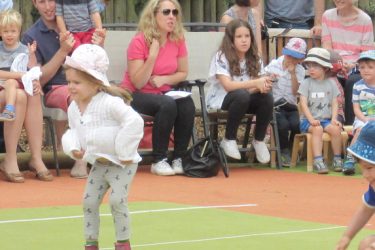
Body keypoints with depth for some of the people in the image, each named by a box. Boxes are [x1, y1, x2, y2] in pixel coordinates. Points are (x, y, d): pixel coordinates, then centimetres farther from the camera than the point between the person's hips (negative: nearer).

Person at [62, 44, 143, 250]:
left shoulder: (110, 103, -25)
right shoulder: (74, 108, 0)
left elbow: (134, 122, -32)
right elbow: (73, 131, 15)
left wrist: (123, 151, -26)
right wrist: (73, 148, -8)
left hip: (121, 163, -7)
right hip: (99, 163, 8)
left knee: (117, 200, -15)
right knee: (89, 202, 5)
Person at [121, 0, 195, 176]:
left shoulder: (178, 40, -2)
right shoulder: (139, 42, -17)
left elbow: (183, 73, 9)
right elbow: (138, 83, -19)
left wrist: (164, 79, -11)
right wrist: (153, 55, -28)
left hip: (163, 93, 5)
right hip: (135, 95, -5)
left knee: (187, 105, -26)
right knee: (167, 105, -34)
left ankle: (179, 159, -15)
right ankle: (159, 161, -24)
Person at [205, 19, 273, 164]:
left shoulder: (253, 59, 3)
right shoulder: (221, 57, -14)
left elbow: (255, 88, -6)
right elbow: (228, 85, -27)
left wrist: (263, 85, -31)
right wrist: (256, 83, -34)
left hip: (245, 101, 5)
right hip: (219, 101, -5)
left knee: (267, 97, -24)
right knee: (241, 95, -37)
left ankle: (259, 140, -5)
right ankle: (229, 140, -20)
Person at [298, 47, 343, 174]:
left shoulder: (331, 83, 10)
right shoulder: (306, 83, 2)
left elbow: (334, 103, 8)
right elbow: (303, 103, -6)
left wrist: (334, 118, -8)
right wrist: (311, 119, -18)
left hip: (326, 119, 3)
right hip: (308, 120, -3)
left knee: (335, 129, -25)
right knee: (317, 129, -33)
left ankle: (337, 159, -10)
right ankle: (318, 161, -36)